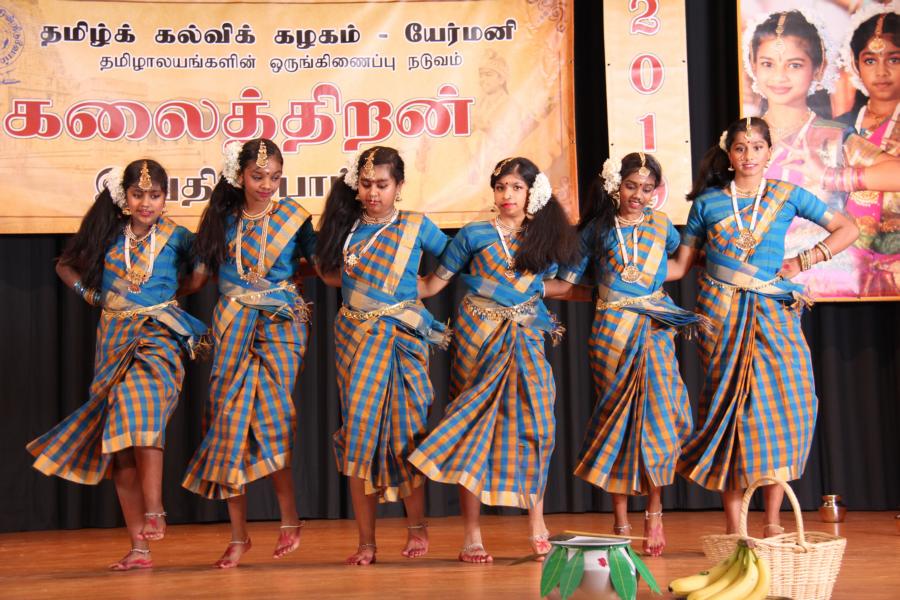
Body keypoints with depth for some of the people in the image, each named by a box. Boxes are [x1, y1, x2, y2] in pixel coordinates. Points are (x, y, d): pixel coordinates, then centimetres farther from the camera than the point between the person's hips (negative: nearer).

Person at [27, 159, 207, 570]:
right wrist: (90, 293, 11)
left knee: (140, 402, -34)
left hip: (158, 335, -3)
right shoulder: (107, 236, 9)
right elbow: (65, 265, 21)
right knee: (120, 442, -2)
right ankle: (139, 547, 1)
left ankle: (154, 512, -34)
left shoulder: (177, 238, 1)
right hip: (114, 338, 4)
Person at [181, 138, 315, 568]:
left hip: (281, 324, -2)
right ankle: (239, 536, 8)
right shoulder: (221, 218, 6)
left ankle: (289, 519, 5)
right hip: (233, 327, 2)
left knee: (272, 417, -14)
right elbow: (202, 273, 10)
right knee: (229, 420, -1)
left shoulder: (294, 217, 2)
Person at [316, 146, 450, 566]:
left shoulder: (417, 226, 0)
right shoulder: (346, 227, 8)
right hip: (353, 337, 3)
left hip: (400, 339, -3)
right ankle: (366, 542, 5)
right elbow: (327, 270, 20)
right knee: (358, 434, 0)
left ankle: (417, 528, 16)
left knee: (402, 434, -2)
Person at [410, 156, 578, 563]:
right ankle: (471, 534, 3)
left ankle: (537, 523, 5)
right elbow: (433, 284, 1)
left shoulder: (544, 239, 9)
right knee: (474, 427, -2)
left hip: (526, 339, 2)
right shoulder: (474, 235, 1)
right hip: (479, 337, -2)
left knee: (535, 424, -7)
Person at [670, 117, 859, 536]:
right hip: (721, 313, 0)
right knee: (728, 405, 0)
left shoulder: (787, 196, 7)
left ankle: (772, 521, 1)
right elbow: (680, 264, 9)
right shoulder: (708, 202, 7)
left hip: (773, 313, 0)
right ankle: (733, 525, 4)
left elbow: (846, 229, 8)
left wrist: (803, 261, -2)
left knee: (783, 403, -8)